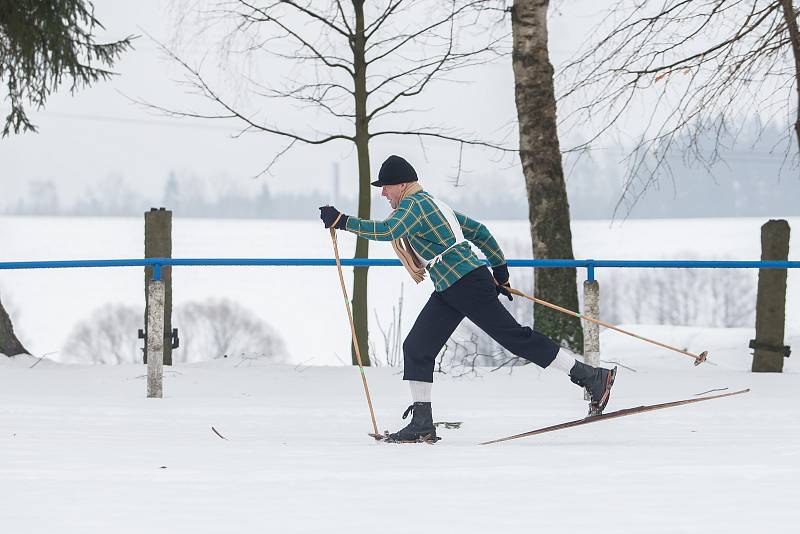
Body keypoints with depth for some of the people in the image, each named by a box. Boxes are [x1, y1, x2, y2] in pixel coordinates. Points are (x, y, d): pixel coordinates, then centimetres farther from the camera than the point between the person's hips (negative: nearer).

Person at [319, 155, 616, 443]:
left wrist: (341, 221, -26)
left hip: (466, 284, -10)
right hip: (448, 290, 10)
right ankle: (422, 424, 3)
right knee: (416, 348, 4)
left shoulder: (414, 204, -9)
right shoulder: (431, 203, 21)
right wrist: (500, 269, 29)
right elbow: (478, 230, 24)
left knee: (515, 337, -8)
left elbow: (386, 231, -29)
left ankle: (591, 377, -3)